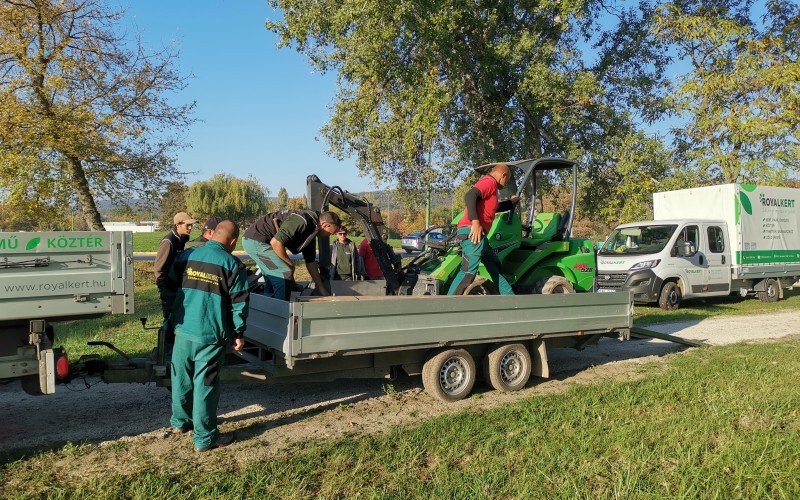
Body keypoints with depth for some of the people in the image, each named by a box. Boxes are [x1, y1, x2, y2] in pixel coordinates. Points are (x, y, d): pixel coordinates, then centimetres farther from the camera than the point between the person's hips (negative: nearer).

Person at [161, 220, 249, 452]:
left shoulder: (186, 257, 5)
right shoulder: (233, 265, -9)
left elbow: (168, 291, 12)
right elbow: (239, 303, -9)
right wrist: (239, 333, 3)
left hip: (183, 331, 5)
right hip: (211, 335, -4)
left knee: (181, 379, 20)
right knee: (205, 384, 2)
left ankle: (180, 422, 38)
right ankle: (204, 438, 12)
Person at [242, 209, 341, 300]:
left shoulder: (311, 230, 8)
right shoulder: (302, 221, -24)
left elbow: (310, 262, 15)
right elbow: (275, 242, -30)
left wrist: (321, 288, 15)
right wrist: (290, 263, -15)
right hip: (255, 240, -10)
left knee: (273, 278, 17)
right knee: (285, 273, -14)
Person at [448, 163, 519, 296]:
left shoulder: (490, 185, 26)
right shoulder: (489, 181, -5)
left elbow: (494, 208, 44)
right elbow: (470, 196, -23)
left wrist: (511, 202, 54)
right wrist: (475, 222, -29)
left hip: (479, 234, 11)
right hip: (472, 232, -11)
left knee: (495, 267, 17)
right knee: (468, 271, -19)